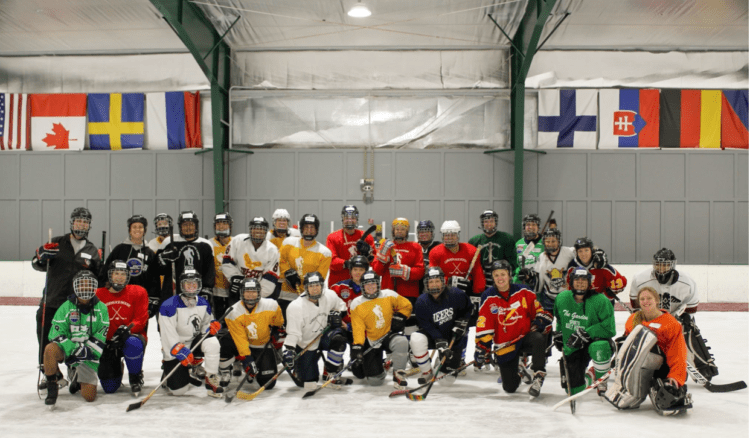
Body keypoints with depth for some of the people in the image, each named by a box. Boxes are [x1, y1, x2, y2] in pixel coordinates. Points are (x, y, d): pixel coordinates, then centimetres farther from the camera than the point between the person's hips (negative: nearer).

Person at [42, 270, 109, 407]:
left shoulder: (101, 308, 1)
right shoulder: (66, 307, -2)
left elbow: (102, 336, -2)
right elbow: (56, 335, -8)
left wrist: (87, 351, -19)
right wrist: (75, 349, -23)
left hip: (89, 356, 1)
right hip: (67, 350, 0)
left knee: (89, 396, -10)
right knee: (50, 348, -36)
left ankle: (77, 380, 27)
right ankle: (52, 388, -16)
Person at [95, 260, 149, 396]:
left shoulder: (138, 292, -1)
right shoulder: (98, 295, 3)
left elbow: (140, 320, -8)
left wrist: (126, 329, -28)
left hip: (131, 337, -2)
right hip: (107, 343, 2)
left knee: (133, 344, -41)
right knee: (109, 388, -5)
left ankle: (135, 378, -11)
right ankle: (117, 368, 33)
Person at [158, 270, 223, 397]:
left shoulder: (203, 304, 0)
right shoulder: (170, 306, -19)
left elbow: (205, 324, 9)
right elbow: (168, 335, -22)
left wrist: (213, 325, -15)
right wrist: (180, 352, -30)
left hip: (195, 341, 4)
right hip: (174, 348, -4)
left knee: (212, 343, -31)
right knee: (178, 390, -8)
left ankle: (212, 380, -16)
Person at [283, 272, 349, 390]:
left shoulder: (330, 296, -12)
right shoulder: (296, 307, -24)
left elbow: (341, 306, 10)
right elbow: (293, 333, -23)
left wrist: (337, 314, -9)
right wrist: (288, 350, -34)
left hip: (323, 335, 3)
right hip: (305, 345, -3)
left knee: (338, 340, -32)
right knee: (309, 384, -4)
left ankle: (329, 373, -8)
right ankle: (298, 368, 33)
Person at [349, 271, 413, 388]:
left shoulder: (389, 296, -5)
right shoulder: (357, 304, -7)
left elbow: (406, 306, 10)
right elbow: (358, 329, -11)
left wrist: (400, 317, -7)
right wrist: (357, 347, -23)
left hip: (388, 335, 0)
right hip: (370, 342, 0)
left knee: (402, 342, -36)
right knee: (375, 381, -5)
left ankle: (398, 374, -15)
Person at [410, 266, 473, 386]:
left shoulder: (456, 295, -15)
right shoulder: (422, 301, -16)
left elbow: (468, 309, 5)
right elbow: (427, 326, -20)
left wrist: (461, 324, -8)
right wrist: (441, 344, -30)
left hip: (454, 338, 0)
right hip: (433, 337, 0)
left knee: (448, 379, -2)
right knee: (416, 339, -35)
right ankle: (427, 373, -11)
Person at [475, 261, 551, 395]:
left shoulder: (523, 291, -2)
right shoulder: (488, 298, -4)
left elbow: (538, 309, 8)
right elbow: (484, 327, -5)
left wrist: (540, 321, -12)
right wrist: (482, 348, -10)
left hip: (526, 336, 0)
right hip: (504, 345, 0)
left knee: (539, 339, -37)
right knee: (510, 387, -1)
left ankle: (538, 375, -18)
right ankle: (516, 370, 35)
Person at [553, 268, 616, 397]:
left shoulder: (600, 300, -18)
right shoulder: (562, 298, -2)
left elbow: (609, 328, -21)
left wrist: (585, 334, -28)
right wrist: (558, 333, 8)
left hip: (595, 340, -3)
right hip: (572, 348, 4)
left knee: (599, 348, -42)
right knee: (574, 390, -3)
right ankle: (590, 376, 33)